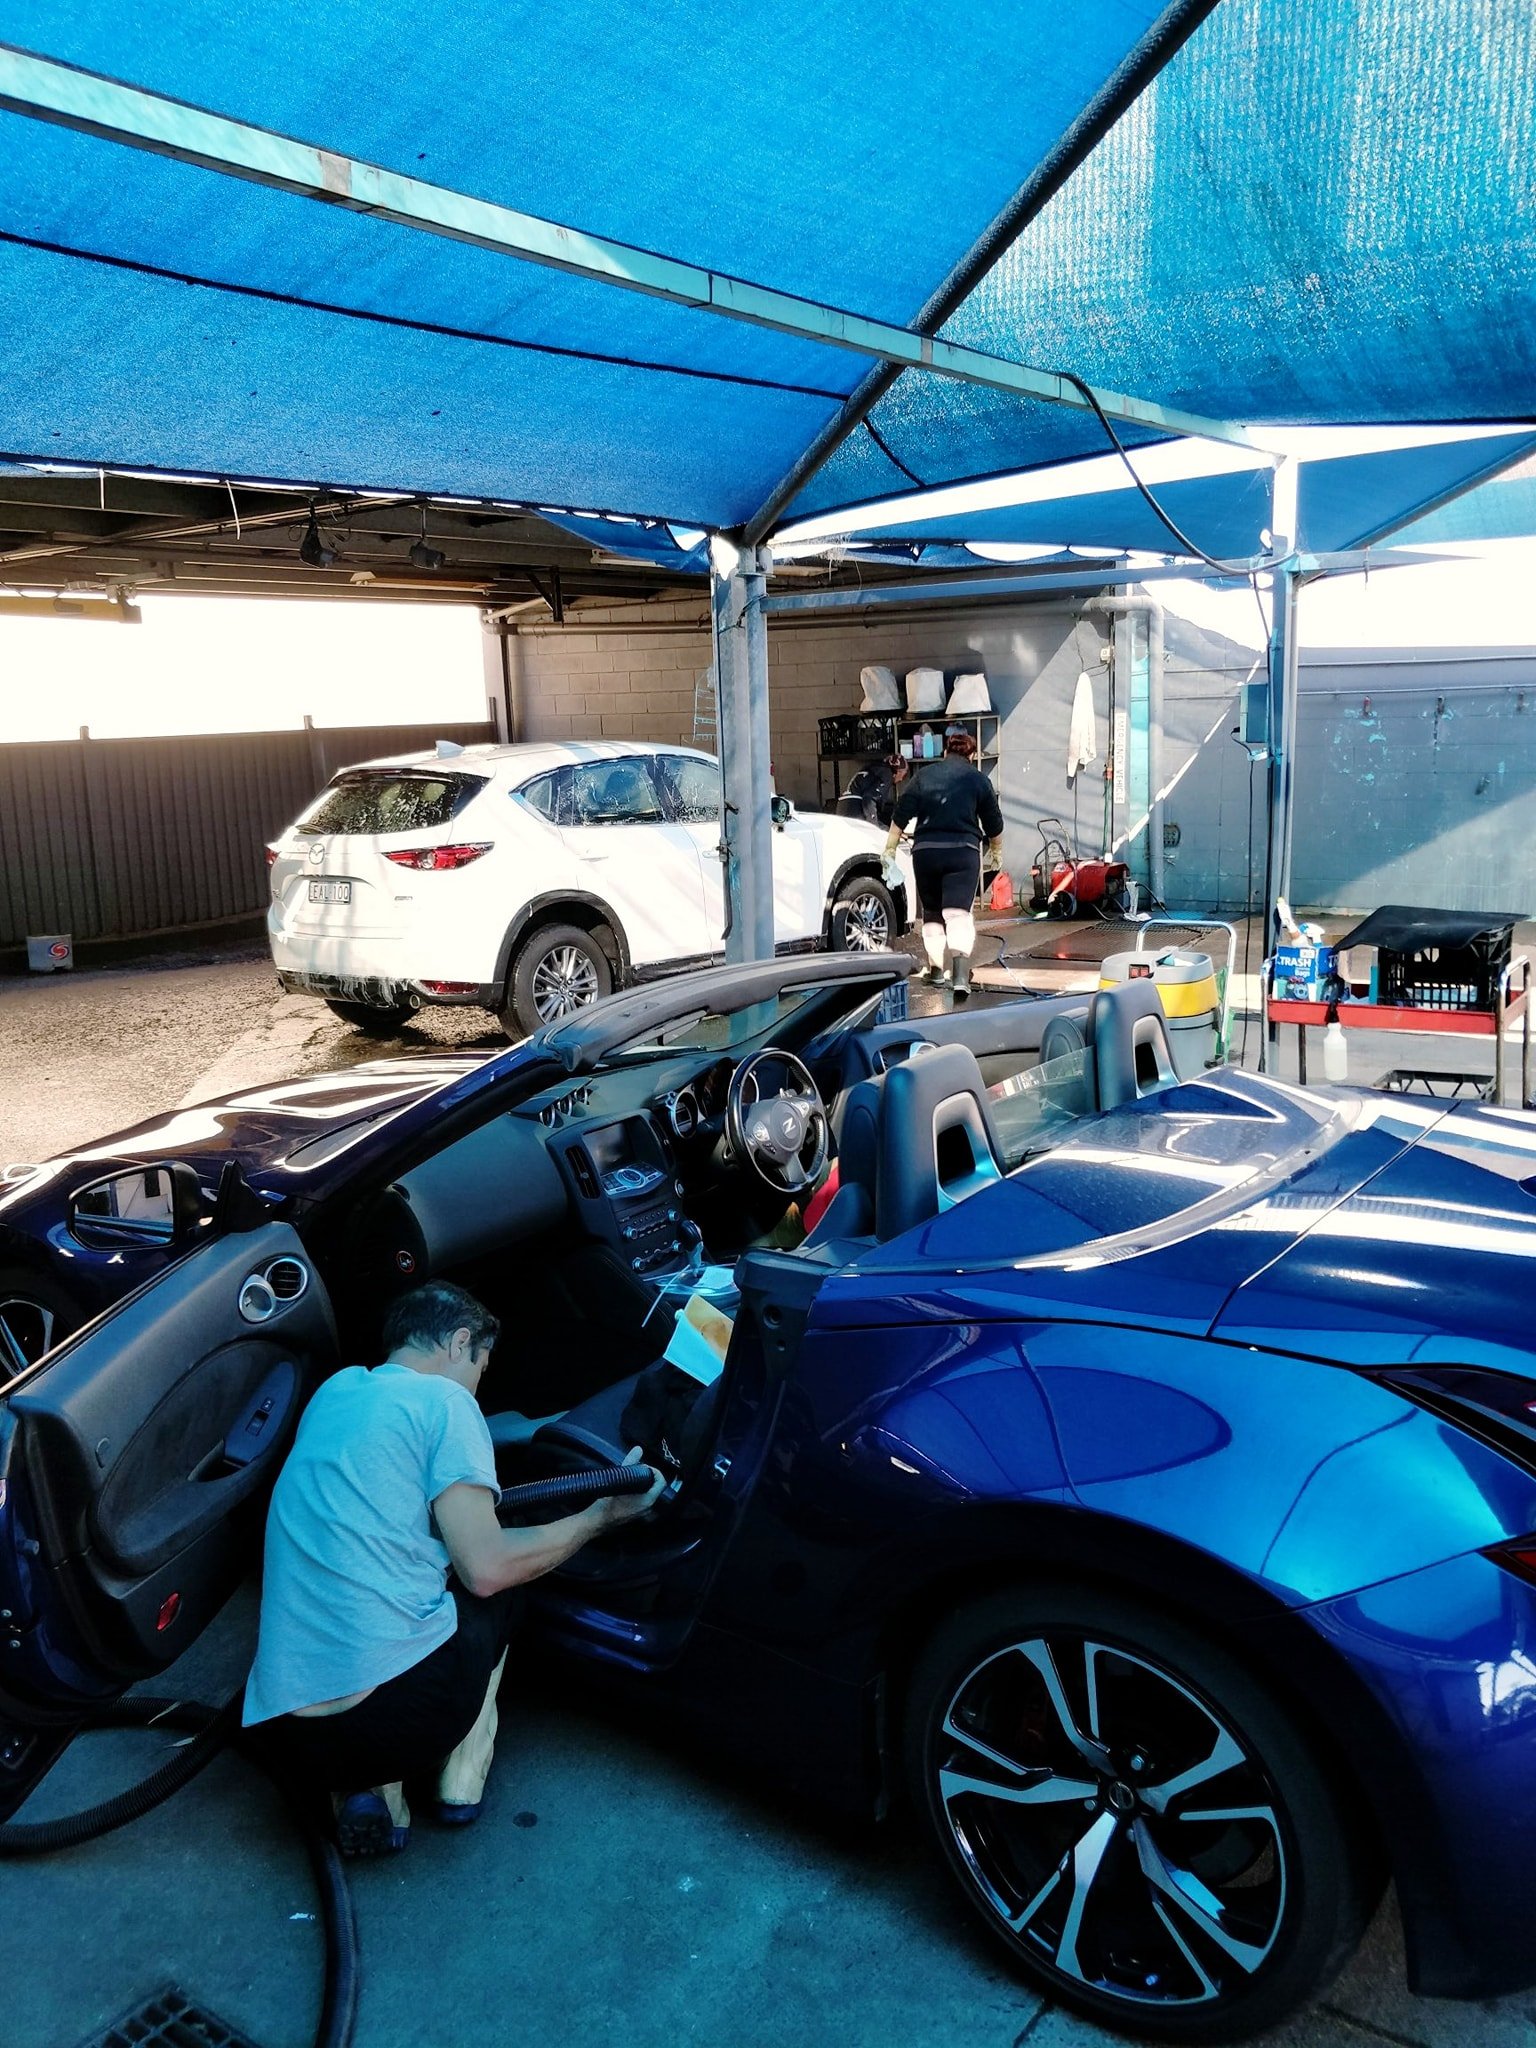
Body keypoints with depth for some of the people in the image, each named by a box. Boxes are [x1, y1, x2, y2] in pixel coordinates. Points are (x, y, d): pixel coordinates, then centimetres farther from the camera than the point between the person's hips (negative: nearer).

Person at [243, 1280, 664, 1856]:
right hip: (405, 1710, -4)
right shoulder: (443, 1399, -3)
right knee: (500, 1587, 25)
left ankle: (366, 1793, 13)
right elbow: (486, 1567, -8)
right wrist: (601, 1515, 5)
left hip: (284, 1739, 5)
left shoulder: (336, 1389, 17)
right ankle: (462, 1780, 17)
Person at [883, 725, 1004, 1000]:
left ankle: (936, 969, 24)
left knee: (932, 912, 17)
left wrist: (890, 849, 9)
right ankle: (961, 976, -23)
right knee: (958, 913, -9)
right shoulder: (978, 779, 6)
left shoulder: (924, 776, 9)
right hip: (963, 852, -2)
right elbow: (993, 822, 12)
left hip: (925, 851, 2)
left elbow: (901, 816, 4)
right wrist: (996, 850, 27)